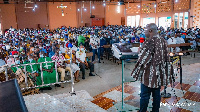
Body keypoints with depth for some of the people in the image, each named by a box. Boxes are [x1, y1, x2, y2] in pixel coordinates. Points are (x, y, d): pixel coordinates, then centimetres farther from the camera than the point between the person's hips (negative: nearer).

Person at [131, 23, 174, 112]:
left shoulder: (150, 42, -19)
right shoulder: (163, 41, 4)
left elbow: (143, 58, -16)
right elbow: (166, 57, 10)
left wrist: (138, 71, -2)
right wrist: (162, 68, 19)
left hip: (149, 73, -7)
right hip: (159, 73, 7)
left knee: (145, 95, 6)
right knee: (156, 94, 16)